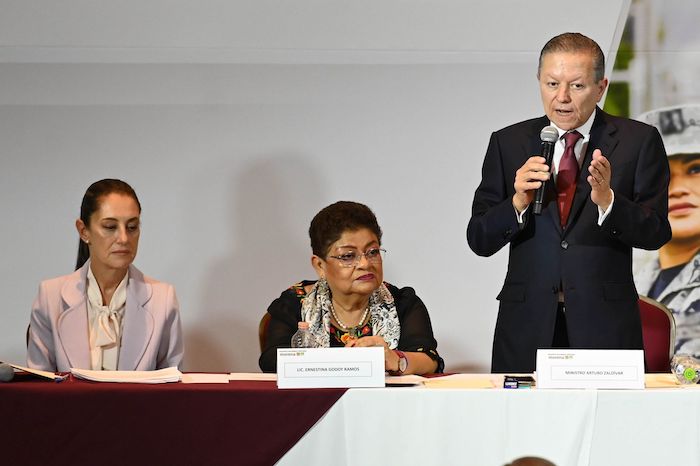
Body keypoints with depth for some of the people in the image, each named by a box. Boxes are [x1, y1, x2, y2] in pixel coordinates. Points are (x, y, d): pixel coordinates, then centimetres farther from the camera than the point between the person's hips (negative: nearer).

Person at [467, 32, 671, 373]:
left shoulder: (638, 141, 2)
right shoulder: (508, 143, 8)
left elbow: (656, 234, -5)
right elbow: (479, 240, 3)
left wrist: (606, 200, -22)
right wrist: (518, 203, -15)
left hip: (604, 325, -1)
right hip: (527, 328, 1)